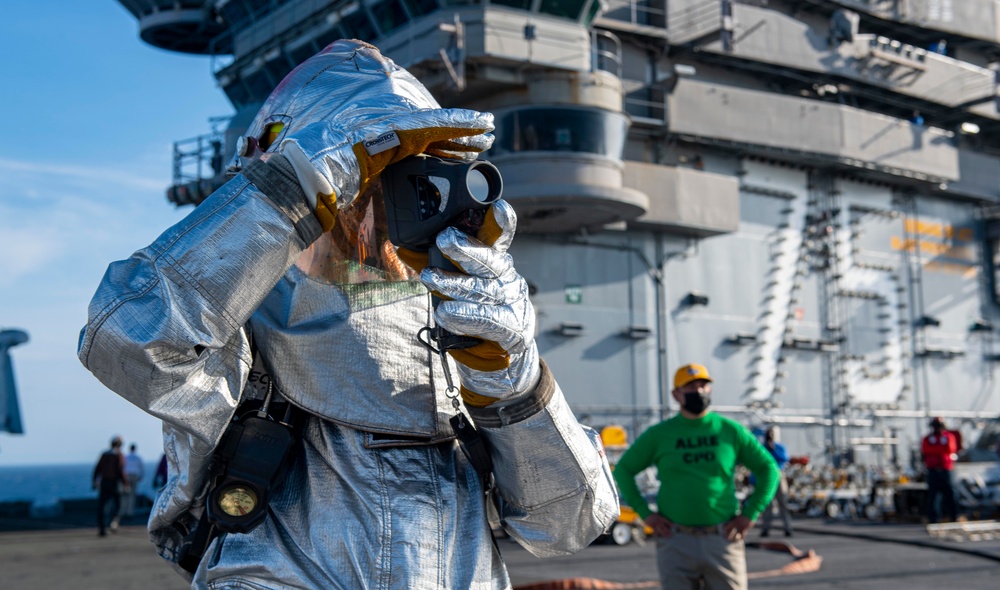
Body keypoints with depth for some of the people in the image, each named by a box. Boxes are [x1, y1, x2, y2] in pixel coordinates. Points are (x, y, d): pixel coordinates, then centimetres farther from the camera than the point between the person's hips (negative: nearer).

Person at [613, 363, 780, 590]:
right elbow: (623, 470, 10)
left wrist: (750, 514, 2)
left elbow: (769, 469, 10)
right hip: (675, 541, 0)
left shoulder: (731, 431, 5)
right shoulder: (658, 434, 4)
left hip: (722, 540, 0)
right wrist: (645, 513, 1)